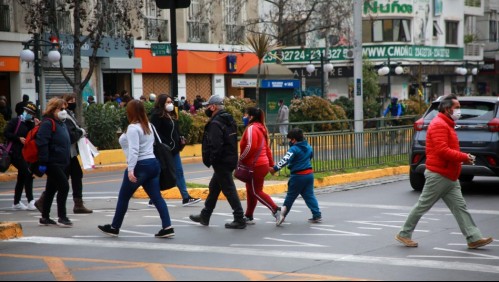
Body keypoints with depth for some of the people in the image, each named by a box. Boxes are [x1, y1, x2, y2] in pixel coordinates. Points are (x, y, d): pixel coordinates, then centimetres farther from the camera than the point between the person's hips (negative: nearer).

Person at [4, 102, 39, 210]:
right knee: (28, 173, -16)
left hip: (25, 153, 8)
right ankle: (30, 201, -16)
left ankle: (16, 203, 24)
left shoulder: (30, 124, 12)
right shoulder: (15, 121, -6)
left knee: (22, 177, 13)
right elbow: (6, 133, -12)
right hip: (15, 152, -8)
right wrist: (19, 138, -18)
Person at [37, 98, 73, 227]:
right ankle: (62, 217, -6)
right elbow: (42, 143, -21)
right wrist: (43, 162, -25)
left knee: (51, 190, 13)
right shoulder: (48, 123, -13)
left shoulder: (61, 123, 18)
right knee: (64, 186, -12)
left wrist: (67, 160, 23)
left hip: (60, 163, 10)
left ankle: (45, 217, 21)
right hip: (52, 163, -10)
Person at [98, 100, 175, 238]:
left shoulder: (133, 128, -13)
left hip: (140, 166, -8)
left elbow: (133, 150, -23)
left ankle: (114, 227, 19)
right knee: (157, 197, 3)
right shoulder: (148, 125, 15)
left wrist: (130, 169, -28)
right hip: (153, 163, 8)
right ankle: (167, 227, -7)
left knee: (123, 197, 7)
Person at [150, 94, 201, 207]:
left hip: (173, 149, 9)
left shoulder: (172, 115, 15)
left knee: (179, 172, 7)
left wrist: (179, 141, 7)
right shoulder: (157, 116, -12)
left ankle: (186, 198, 9)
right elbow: (155, 133, -19)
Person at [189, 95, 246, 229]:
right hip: (230, 160, 10)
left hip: (221, 162, -10)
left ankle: (239, 220, -2)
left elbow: (215, 146, -27)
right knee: (214, 188, 19)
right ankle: (204, 216, 30)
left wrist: (210, 160, -13)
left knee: (229, 190, -5)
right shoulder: (229, 120, 12)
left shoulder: (215, 124, -19)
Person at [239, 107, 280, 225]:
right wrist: (271, 164, 21)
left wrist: (241, 159, -13)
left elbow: (250, 147, -24)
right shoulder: (261, 128, 16)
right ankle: (249, 216, 20)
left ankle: (276, 210, -12)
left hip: (255, 165, -10)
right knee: (251, 191, 15)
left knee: (256, 192, -5)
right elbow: (267, 148, 19)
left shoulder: (251, 128, -13)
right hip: (263, 163, 10)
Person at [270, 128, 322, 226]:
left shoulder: (294, 149, -16)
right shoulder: (308, 147, 8)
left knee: (290, 196, 4)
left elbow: (285, 160, -26)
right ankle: (317, 215, 0)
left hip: (298, 176, -6)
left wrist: (275, 168, -26)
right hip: (309, 174, 6)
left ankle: (282, 214, 13)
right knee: (309, 195, 8)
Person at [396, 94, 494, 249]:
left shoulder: (447, 125, 19)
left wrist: (462, 158, 7)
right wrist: (464, 157, -20)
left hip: (449, 177, 10)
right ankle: (404, 234, 11)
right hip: (438, 175, -10)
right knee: (423, 206, 0)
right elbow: (442, 150, -25)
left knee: (460, 206, 3)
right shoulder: (439, 125, -15)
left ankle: (474, 238, 0)